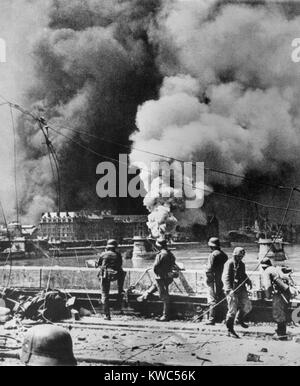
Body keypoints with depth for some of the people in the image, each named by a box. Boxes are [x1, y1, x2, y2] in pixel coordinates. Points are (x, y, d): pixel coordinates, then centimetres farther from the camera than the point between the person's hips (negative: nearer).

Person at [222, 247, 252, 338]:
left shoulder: (242, 264, 15)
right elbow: (225, 277, -16)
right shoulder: (229, 264, -9)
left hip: (241, 288, 7)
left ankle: (239, 319, 29)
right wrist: (229, 289, -28)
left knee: (247, 306, 2)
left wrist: (248, 281, 6)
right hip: (232, 290, -7)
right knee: (233, 310, -5)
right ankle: (230, 330, 7)